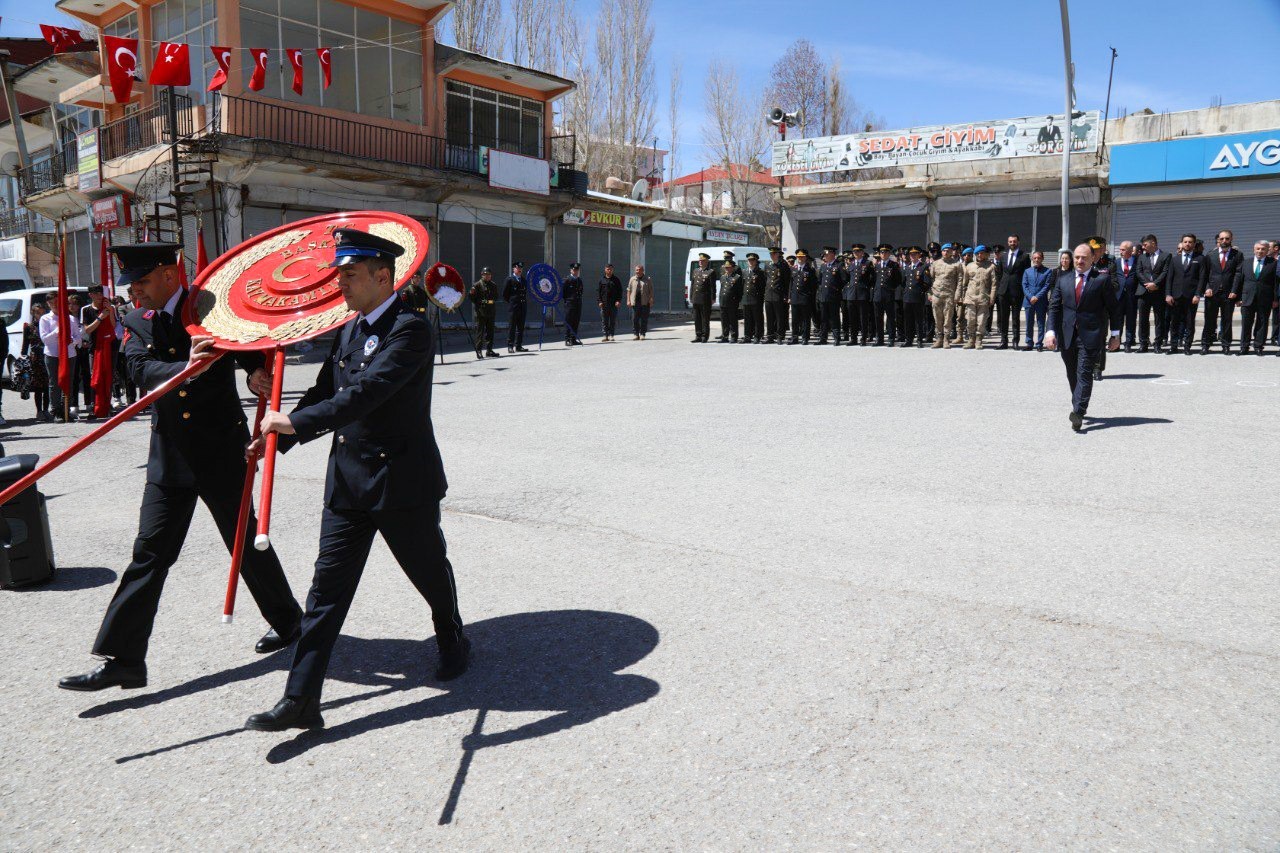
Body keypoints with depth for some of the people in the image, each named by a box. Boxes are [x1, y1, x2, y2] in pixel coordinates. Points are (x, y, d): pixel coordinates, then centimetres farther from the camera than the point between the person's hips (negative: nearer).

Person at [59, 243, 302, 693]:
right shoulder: (136, 325, 6)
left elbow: (253, 343, 7)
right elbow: (141, 370, -11)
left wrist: (258, 370, -17)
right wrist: (186, 368, -32)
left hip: (222, 452, -3)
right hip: (169, 458, 3)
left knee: (245, 542, 10)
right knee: (149, 553, 2)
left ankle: (287, 620, 30)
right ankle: (122, 660, 7)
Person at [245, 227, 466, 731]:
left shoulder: (410, 330, -16)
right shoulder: (347, 331, 11)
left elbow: (366, 393, -28)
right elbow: (324, 392, 13)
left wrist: (293, 422, -28)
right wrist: (277, 437, 1)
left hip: (403, 481, -7)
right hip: (347, 479, 7)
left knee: (430, 573, 14)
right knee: (328, 586, 4)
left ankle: (453, 643, 42)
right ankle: (301, 700, 8)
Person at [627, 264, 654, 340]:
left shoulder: (648, 279, 6)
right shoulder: (632, 279, 12)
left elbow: (651, 291, 4)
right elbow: (629, 290, 12)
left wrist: (651, 301, -5)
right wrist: (628, 300, 2)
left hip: (645, 302, -2)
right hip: (635, 302, 2)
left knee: (644, 319, 0)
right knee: (634, 319, -1)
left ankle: (642, 334, 8)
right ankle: (636, 334, 5)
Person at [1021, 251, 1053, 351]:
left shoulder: (1048, 271, 4)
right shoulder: (1027, 271, 12)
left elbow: (1047, 286, -4)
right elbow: (1024, 285, 3)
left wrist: (1037, 297, -14)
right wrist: (1030, 297, -11)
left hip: (1041, 302, -2)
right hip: (1029, 301, 2)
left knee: (1041, 324, 1)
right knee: (1029, 324, 7)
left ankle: (1039, 344, 5)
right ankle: (1029, 343, 14)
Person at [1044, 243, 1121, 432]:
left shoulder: (1102, 279, -2)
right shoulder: (1063, 279, 8)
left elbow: (1113, 308, 2)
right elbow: (1054, 306, 6)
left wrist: (1115, 334, 1)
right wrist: (1051, 331, -5)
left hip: (1090, 335, -4)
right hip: (1067, 335, 4)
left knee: (1084, 373, -12)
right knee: (1072, 374, 13)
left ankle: (1078, 412, -19)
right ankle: (1079, 407, 29)